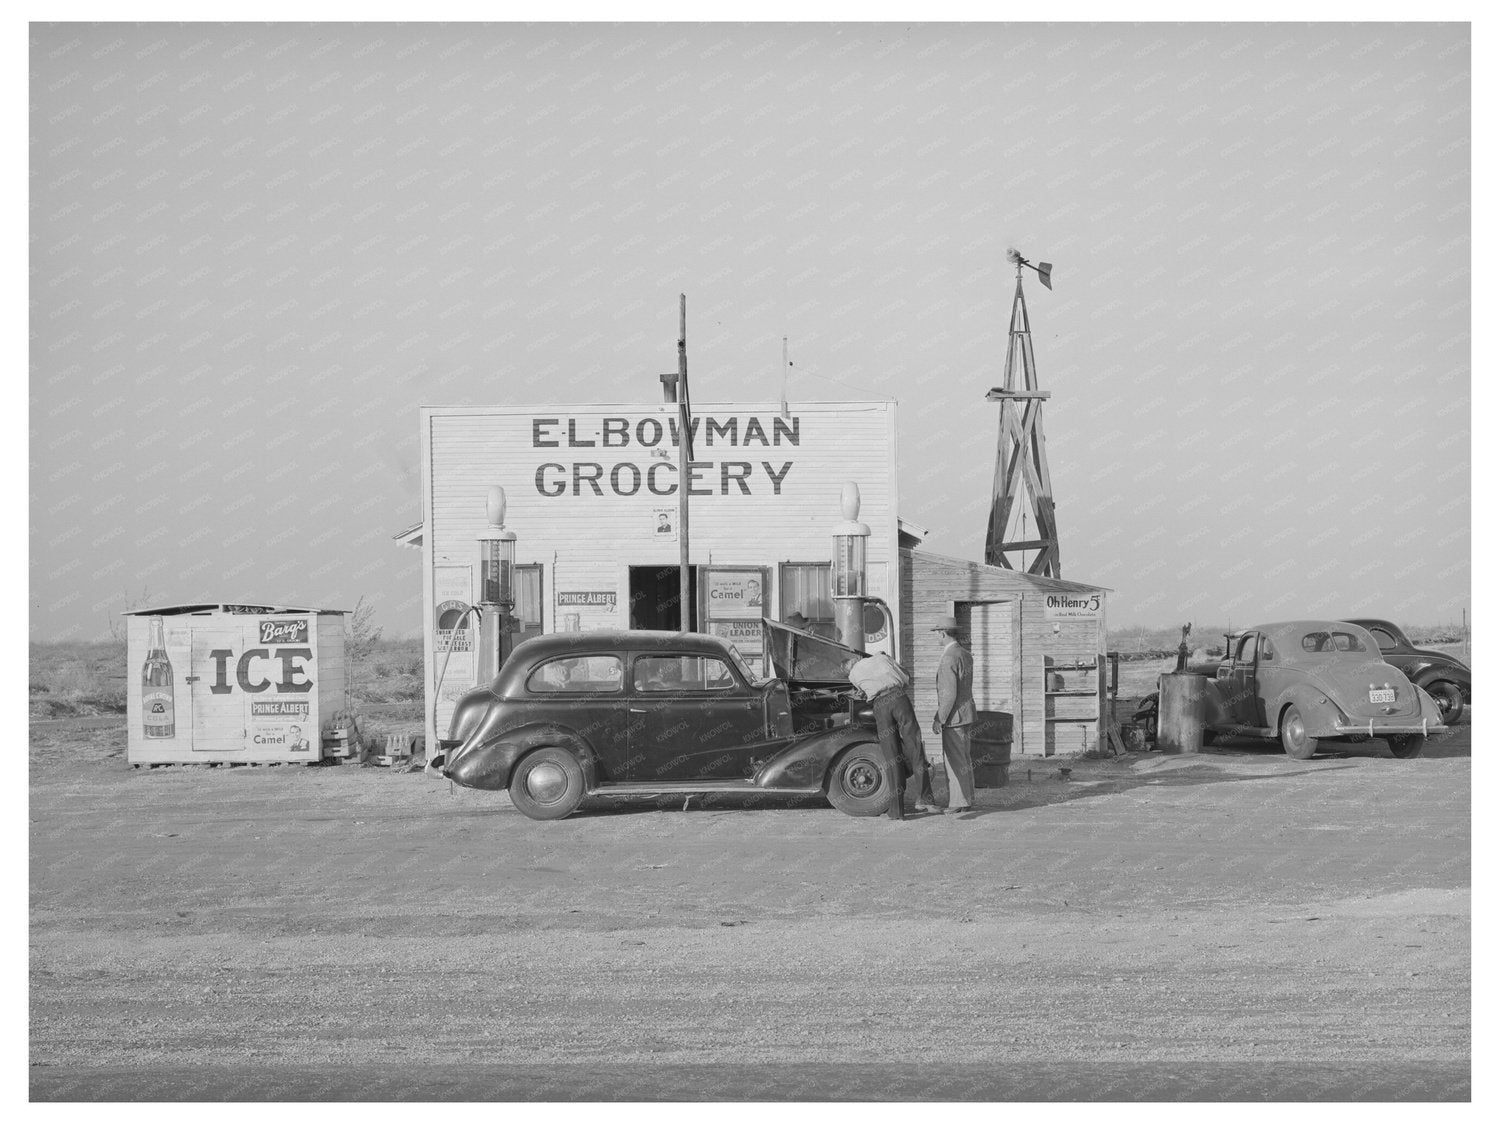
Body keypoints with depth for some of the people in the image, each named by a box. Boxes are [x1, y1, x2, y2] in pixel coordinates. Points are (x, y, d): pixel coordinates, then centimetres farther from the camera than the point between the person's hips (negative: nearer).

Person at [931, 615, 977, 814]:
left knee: (955, 760, -5)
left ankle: (959, 802, -4)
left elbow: (949, 693, -22)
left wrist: (940, 719, -16)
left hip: (954, 716, -10)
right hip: (966, 713, 10)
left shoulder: (949, 658, -18)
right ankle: (966, 800, 19)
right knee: (964, 759, 14)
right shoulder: (965, 655, 12)